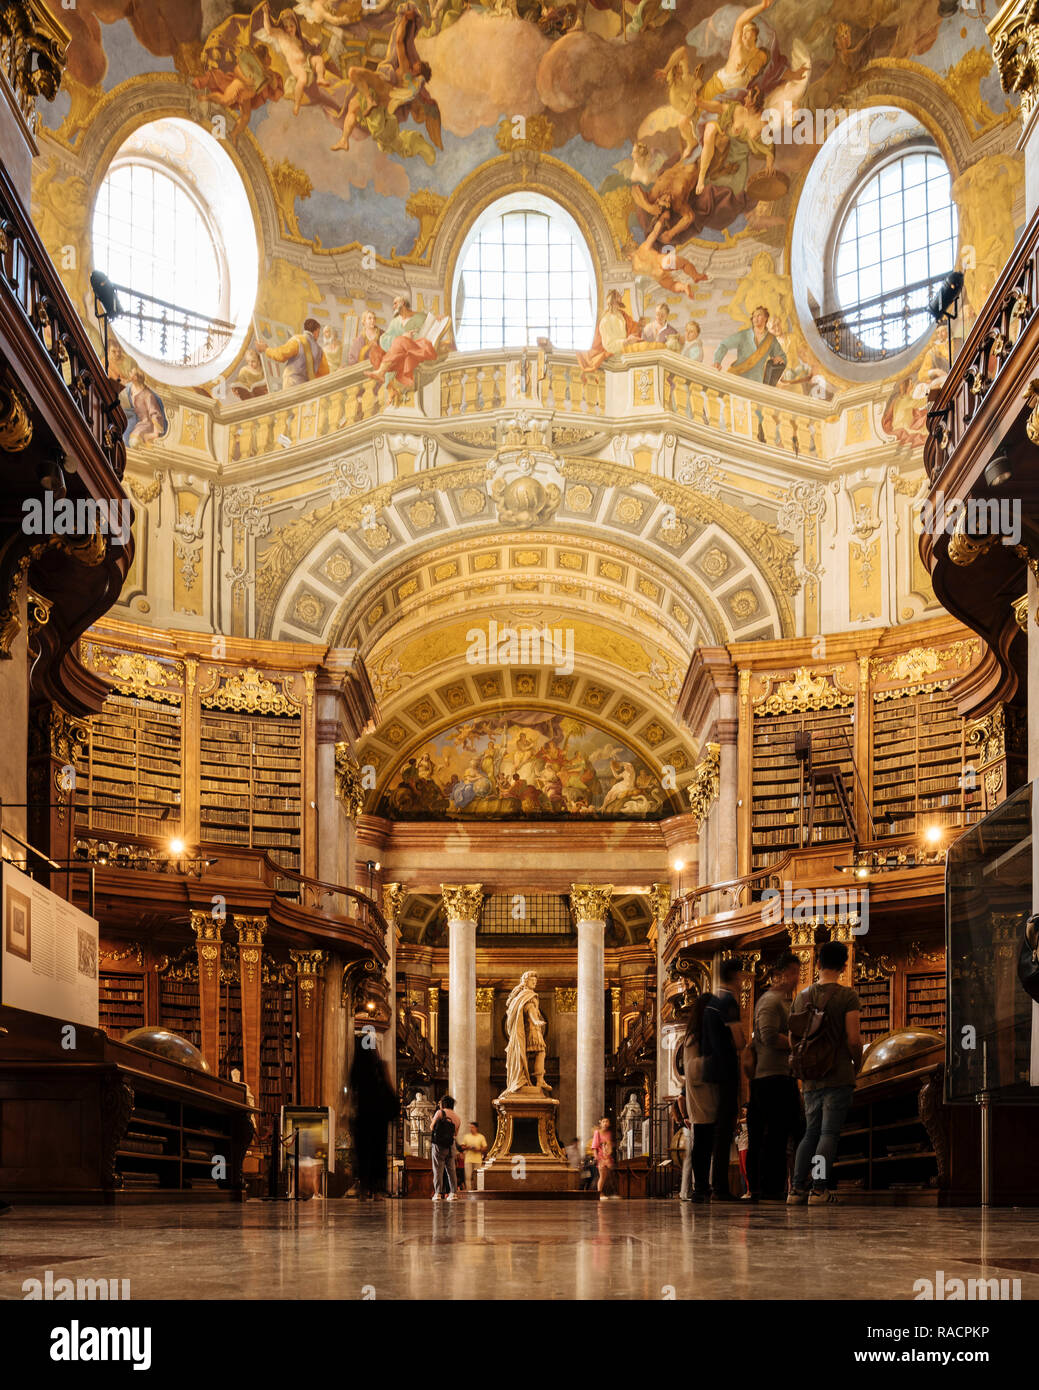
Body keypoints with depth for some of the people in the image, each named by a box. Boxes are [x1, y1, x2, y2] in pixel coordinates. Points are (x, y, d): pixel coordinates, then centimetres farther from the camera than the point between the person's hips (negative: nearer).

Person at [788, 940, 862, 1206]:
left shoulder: (802, 996, 10)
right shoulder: (846, 996, -7)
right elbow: (853, 1039, -11)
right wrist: (856, 1065, 6)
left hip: (811, 1077, 5)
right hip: (839, 1075, -5)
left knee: (811, 1132, 11)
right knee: (829, 1132, -5)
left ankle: (797, 1188, 3)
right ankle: (819, 1188, -10)